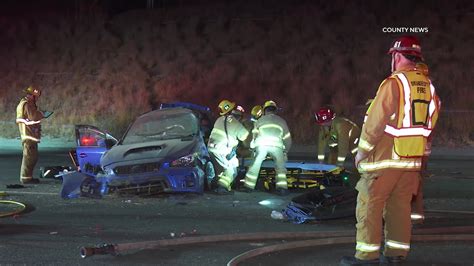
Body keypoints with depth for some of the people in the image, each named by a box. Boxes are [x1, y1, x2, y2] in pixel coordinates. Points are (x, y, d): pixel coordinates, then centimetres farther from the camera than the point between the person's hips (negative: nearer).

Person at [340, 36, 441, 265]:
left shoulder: (394, 82, -13)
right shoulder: (428, 85, 7)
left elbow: (375, 121, -14)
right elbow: (430, 122, 12)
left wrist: (362, 150, -5)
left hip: (385, 158, -7)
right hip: (413, 159, 7)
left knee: (369, 204, -1)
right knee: (400, 205, 12)